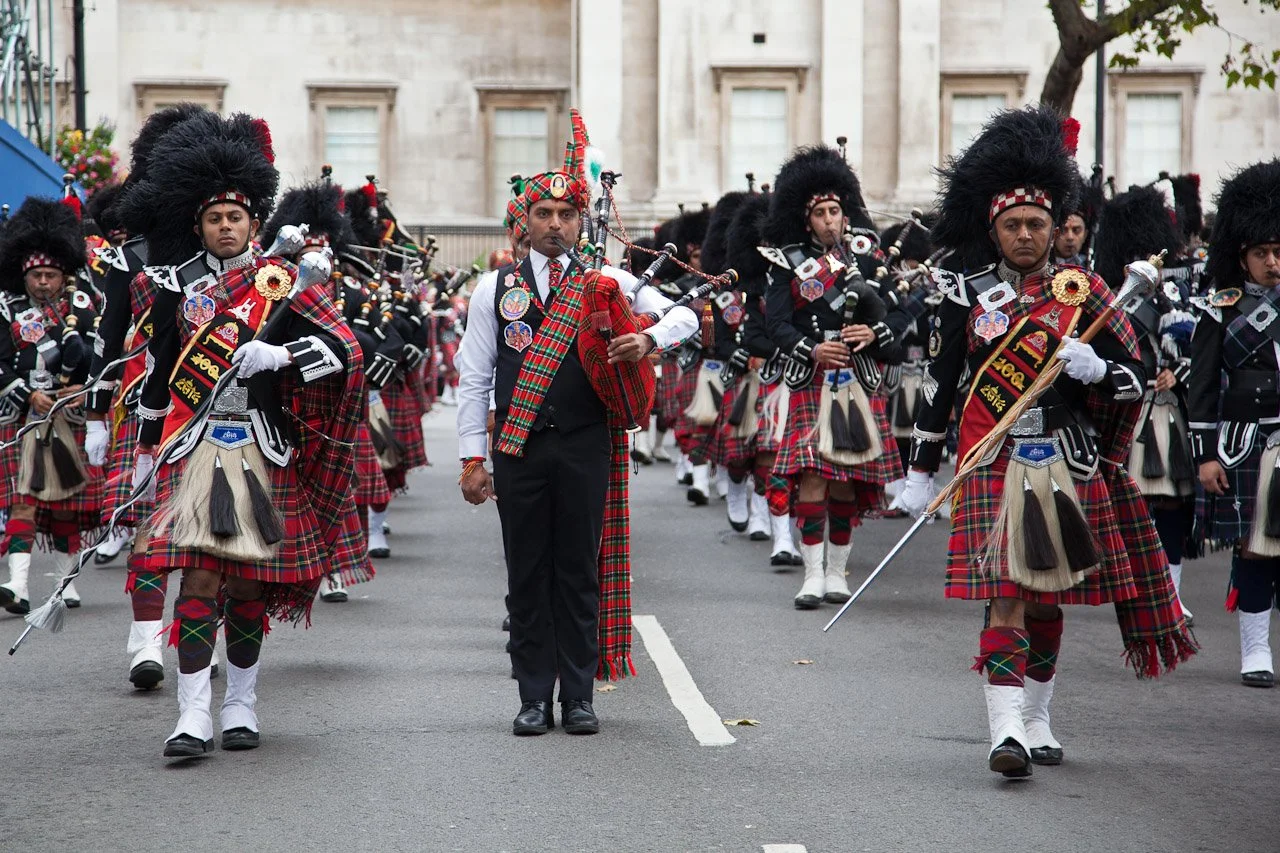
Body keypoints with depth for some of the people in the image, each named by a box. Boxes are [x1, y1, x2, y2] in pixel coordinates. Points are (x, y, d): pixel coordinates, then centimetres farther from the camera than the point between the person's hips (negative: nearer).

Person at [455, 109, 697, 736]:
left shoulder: (608, 284, 6)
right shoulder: (495, 290, 6)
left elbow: (685, 315, 7)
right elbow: (473, 378, 5)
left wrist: (649, 339, -15)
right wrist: (472, 457, -1)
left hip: (585, 447, 0)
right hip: (519, 449, 0)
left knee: (581, 571, 4)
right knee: (527, 573, 4)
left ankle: (578, 697, 10)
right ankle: (535, 699, 10)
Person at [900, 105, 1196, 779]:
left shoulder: (1083, 291, 3)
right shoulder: (968, 296, 0)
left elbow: (1136, 379, 3)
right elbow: (939, 386, 5)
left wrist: (1093, 368, -18)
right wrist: (920, 471, 4)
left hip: (1069, 464, 2)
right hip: (994, 464, -2)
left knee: (1046, 597, 13)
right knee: (1006, 596, -13)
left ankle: (1035, 721, 26)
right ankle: (1006, 730, -19)